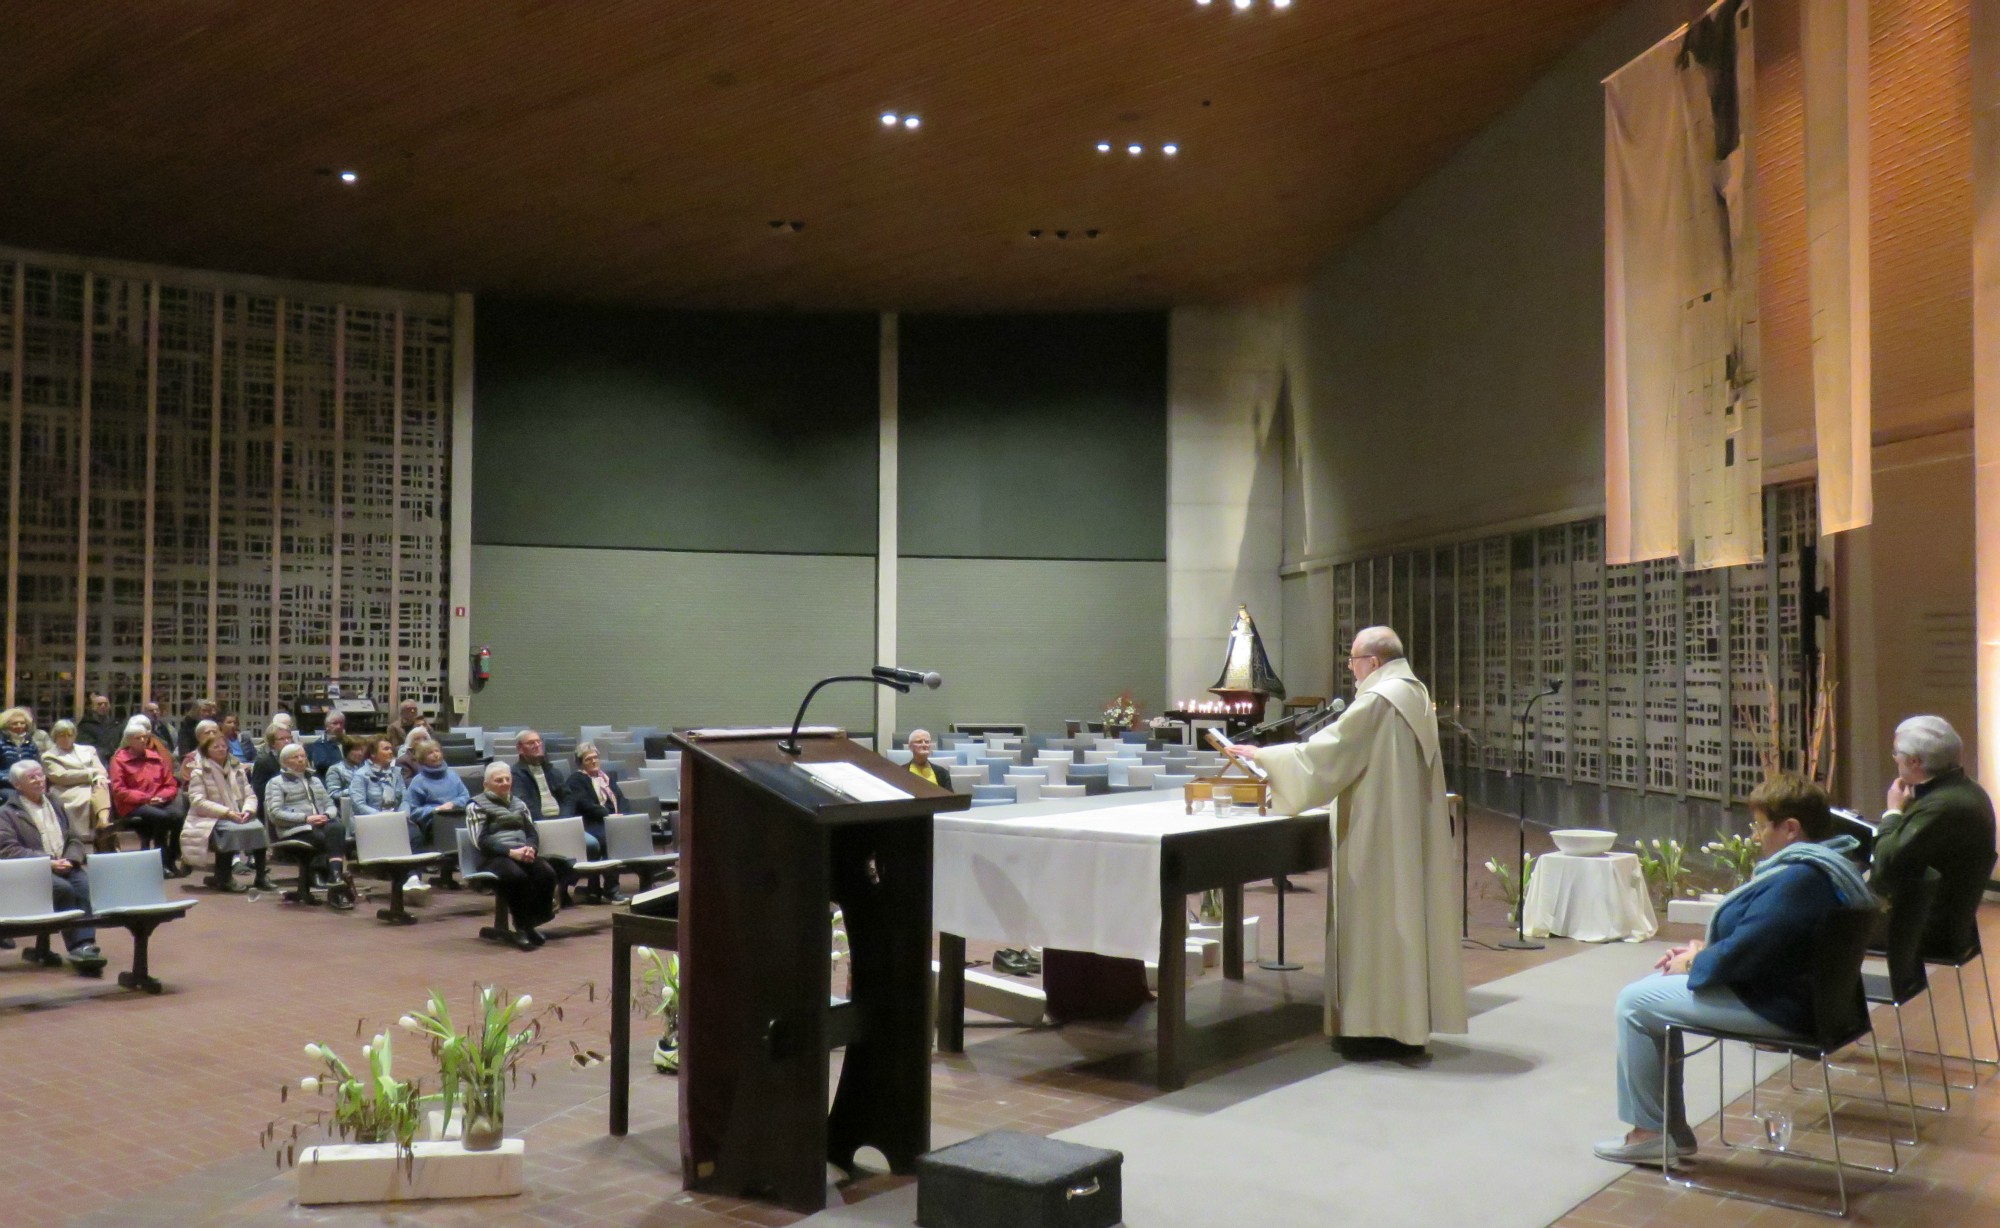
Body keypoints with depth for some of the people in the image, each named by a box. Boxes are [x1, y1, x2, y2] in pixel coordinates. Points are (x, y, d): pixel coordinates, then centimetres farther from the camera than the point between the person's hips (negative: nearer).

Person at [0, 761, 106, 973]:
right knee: (64, 888, -34)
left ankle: (86, 943, -37)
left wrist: (70, 859, -4)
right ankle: (78, 945, -30)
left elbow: (74, 839, 19)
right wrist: (48, 862, -17)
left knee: (85, 883, -30)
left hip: (65, 867, 4)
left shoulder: (54, 804, 24)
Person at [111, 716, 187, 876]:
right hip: (132, 807, -4)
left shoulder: (156, 757, 16)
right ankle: (162, 862, -21)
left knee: (178, 814, -29)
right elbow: (119, 791, -5)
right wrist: (146, 798, -13)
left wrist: (161, 797, -6)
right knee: (161, 816, -33)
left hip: (158, 803, 4)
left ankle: (173, 859, -17)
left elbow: (171, 786, 16)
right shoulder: (119, 759, 3)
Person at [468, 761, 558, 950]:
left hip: (522, 853, 5)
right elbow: (482, 842, -5)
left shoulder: (519, 803, 25)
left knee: (547, 873, -27)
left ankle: (531, 924, -14)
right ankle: (521, 928, -24)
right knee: (518, 876, -37)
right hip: (494, 857, -5)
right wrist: (511, 852, -18)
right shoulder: (477, 806, 8)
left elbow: (532, 832, 17)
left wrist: (531, 848, -8)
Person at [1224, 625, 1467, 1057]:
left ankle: (1380, 1027, 3)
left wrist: (1262, 755, -8)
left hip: (1378, 835, -9)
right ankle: (1410, 1020, 19)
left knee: (1375, 921, -2)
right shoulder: (1416, 694, 12)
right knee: (1404, 914, 12)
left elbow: (1325, 751, -17)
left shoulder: (1377, 701, -17)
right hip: (1411, 834, 9)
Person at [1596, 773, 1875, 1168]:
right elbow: (1754, 934, 19)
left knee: (1634, 1002, -6)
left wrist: (1693, 964, -9)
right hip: (1794, 991, 11)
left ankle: (1652, 1130, 5)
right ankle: (1671, 1127, 19)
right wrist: (1704, 951, 7)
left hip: (1775, 1008, -11)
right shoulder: (1820, 865, 10)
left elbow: (1743, 952, -27)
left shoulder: (1796, 881, -26)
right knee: (1656, 990, 18)